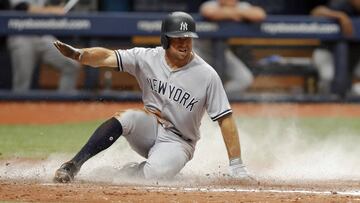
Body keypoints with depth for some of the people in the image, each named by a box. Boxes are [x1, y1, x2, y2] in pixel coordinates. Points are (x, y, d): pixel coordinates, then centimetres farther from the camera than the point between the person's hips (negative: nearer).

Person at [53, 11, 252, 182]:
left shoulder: (207, 75, -14)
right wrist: (79, 54, -42)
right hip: (149, 127, 2)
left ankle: (128, 172, 1)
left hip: (177, 142, -2)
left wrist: (237, 166, -16)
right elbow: (108, 57, -19)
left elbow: (225, 118, -13)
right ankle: (72, 165, -27)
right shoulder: (148, 58, -8)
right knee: (125, 118, -32)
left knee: (153, 173, -34)